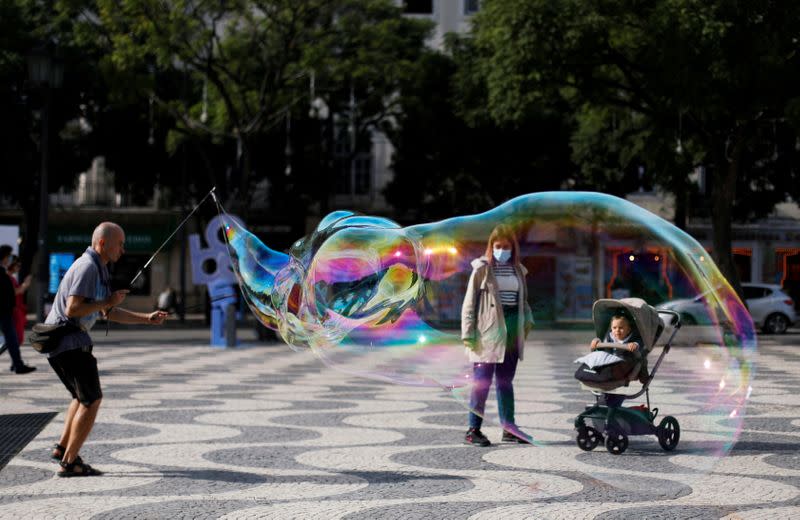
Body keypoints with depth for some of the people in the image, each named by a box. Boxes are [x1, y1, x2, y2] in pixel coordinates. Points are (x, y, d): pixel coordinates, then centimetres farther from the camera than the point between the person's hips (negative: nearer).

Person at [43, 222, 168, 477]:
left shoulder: (98, 268, 18)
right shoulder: (87, 266, -15)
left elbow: (109, 313, 22)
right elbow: (72, 309, -24)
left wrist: (147, 318, 15)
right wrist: (108, 301, -15)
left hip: (57, 341, 11)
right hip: (68, 342, -11)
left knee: (83, 396, 23)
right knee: (91, 400, -7)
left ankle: (62, 448, 26)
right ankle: (69, 462, -5)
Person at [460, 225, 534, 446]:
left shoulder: (517, 270, 12)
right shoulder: (482, 269, -4)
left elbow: (523, 301, 21)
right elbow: (469, 303, -6)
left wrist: (527, 320, 3)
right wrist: (468, 334, -12)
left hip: (512, 334, 6)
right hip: (488, 333, -6)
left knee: (506, 382, 13)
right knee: (482, 382, -4)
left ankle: (509, 429, 19)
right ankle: (473, 430, 1)